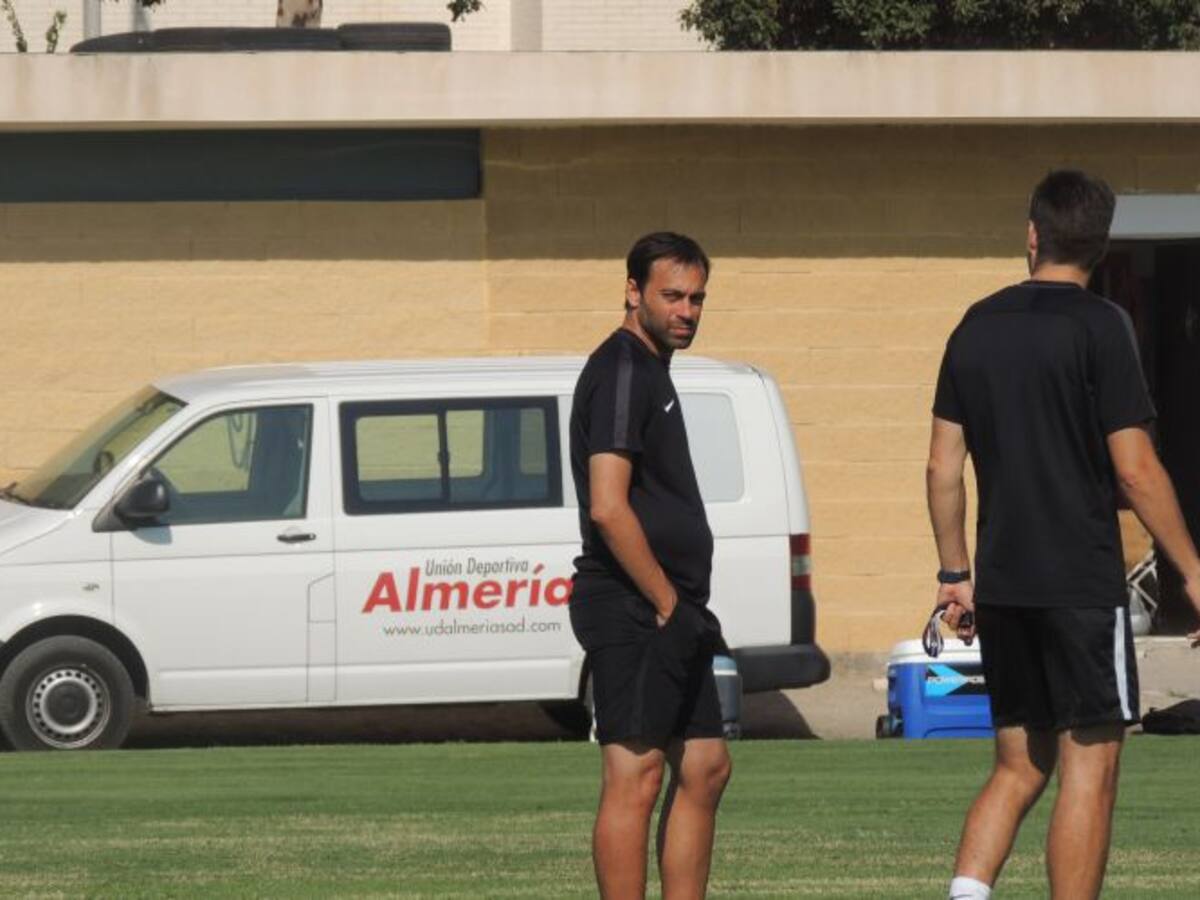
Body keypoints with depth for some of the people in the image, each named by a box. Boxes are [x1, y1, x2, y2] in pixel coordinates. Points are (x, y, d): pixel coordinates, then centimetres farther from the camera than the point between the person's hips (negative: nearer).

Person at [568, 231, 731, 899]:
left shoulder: (650, 370, 19)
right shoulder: (621, 371, -12)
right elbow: (609, 508, -21)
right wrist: (669, 606, -17)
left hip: (670, 616, 11)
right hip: (633, 611, -11)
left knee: (705, 769, 12)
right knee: (635, 776, -9)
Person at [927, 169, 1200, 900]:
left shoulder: (978, 327, 8)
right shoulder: (1099, 327, -9)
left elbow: (943, 466, 10)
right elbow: (1135, 470, -12)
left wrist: (956, 573, 18)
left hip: (1001, 586, 6)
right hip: (1082, 584, -6)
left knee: (1020, 766, 14)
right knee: (1089, 765, 0)